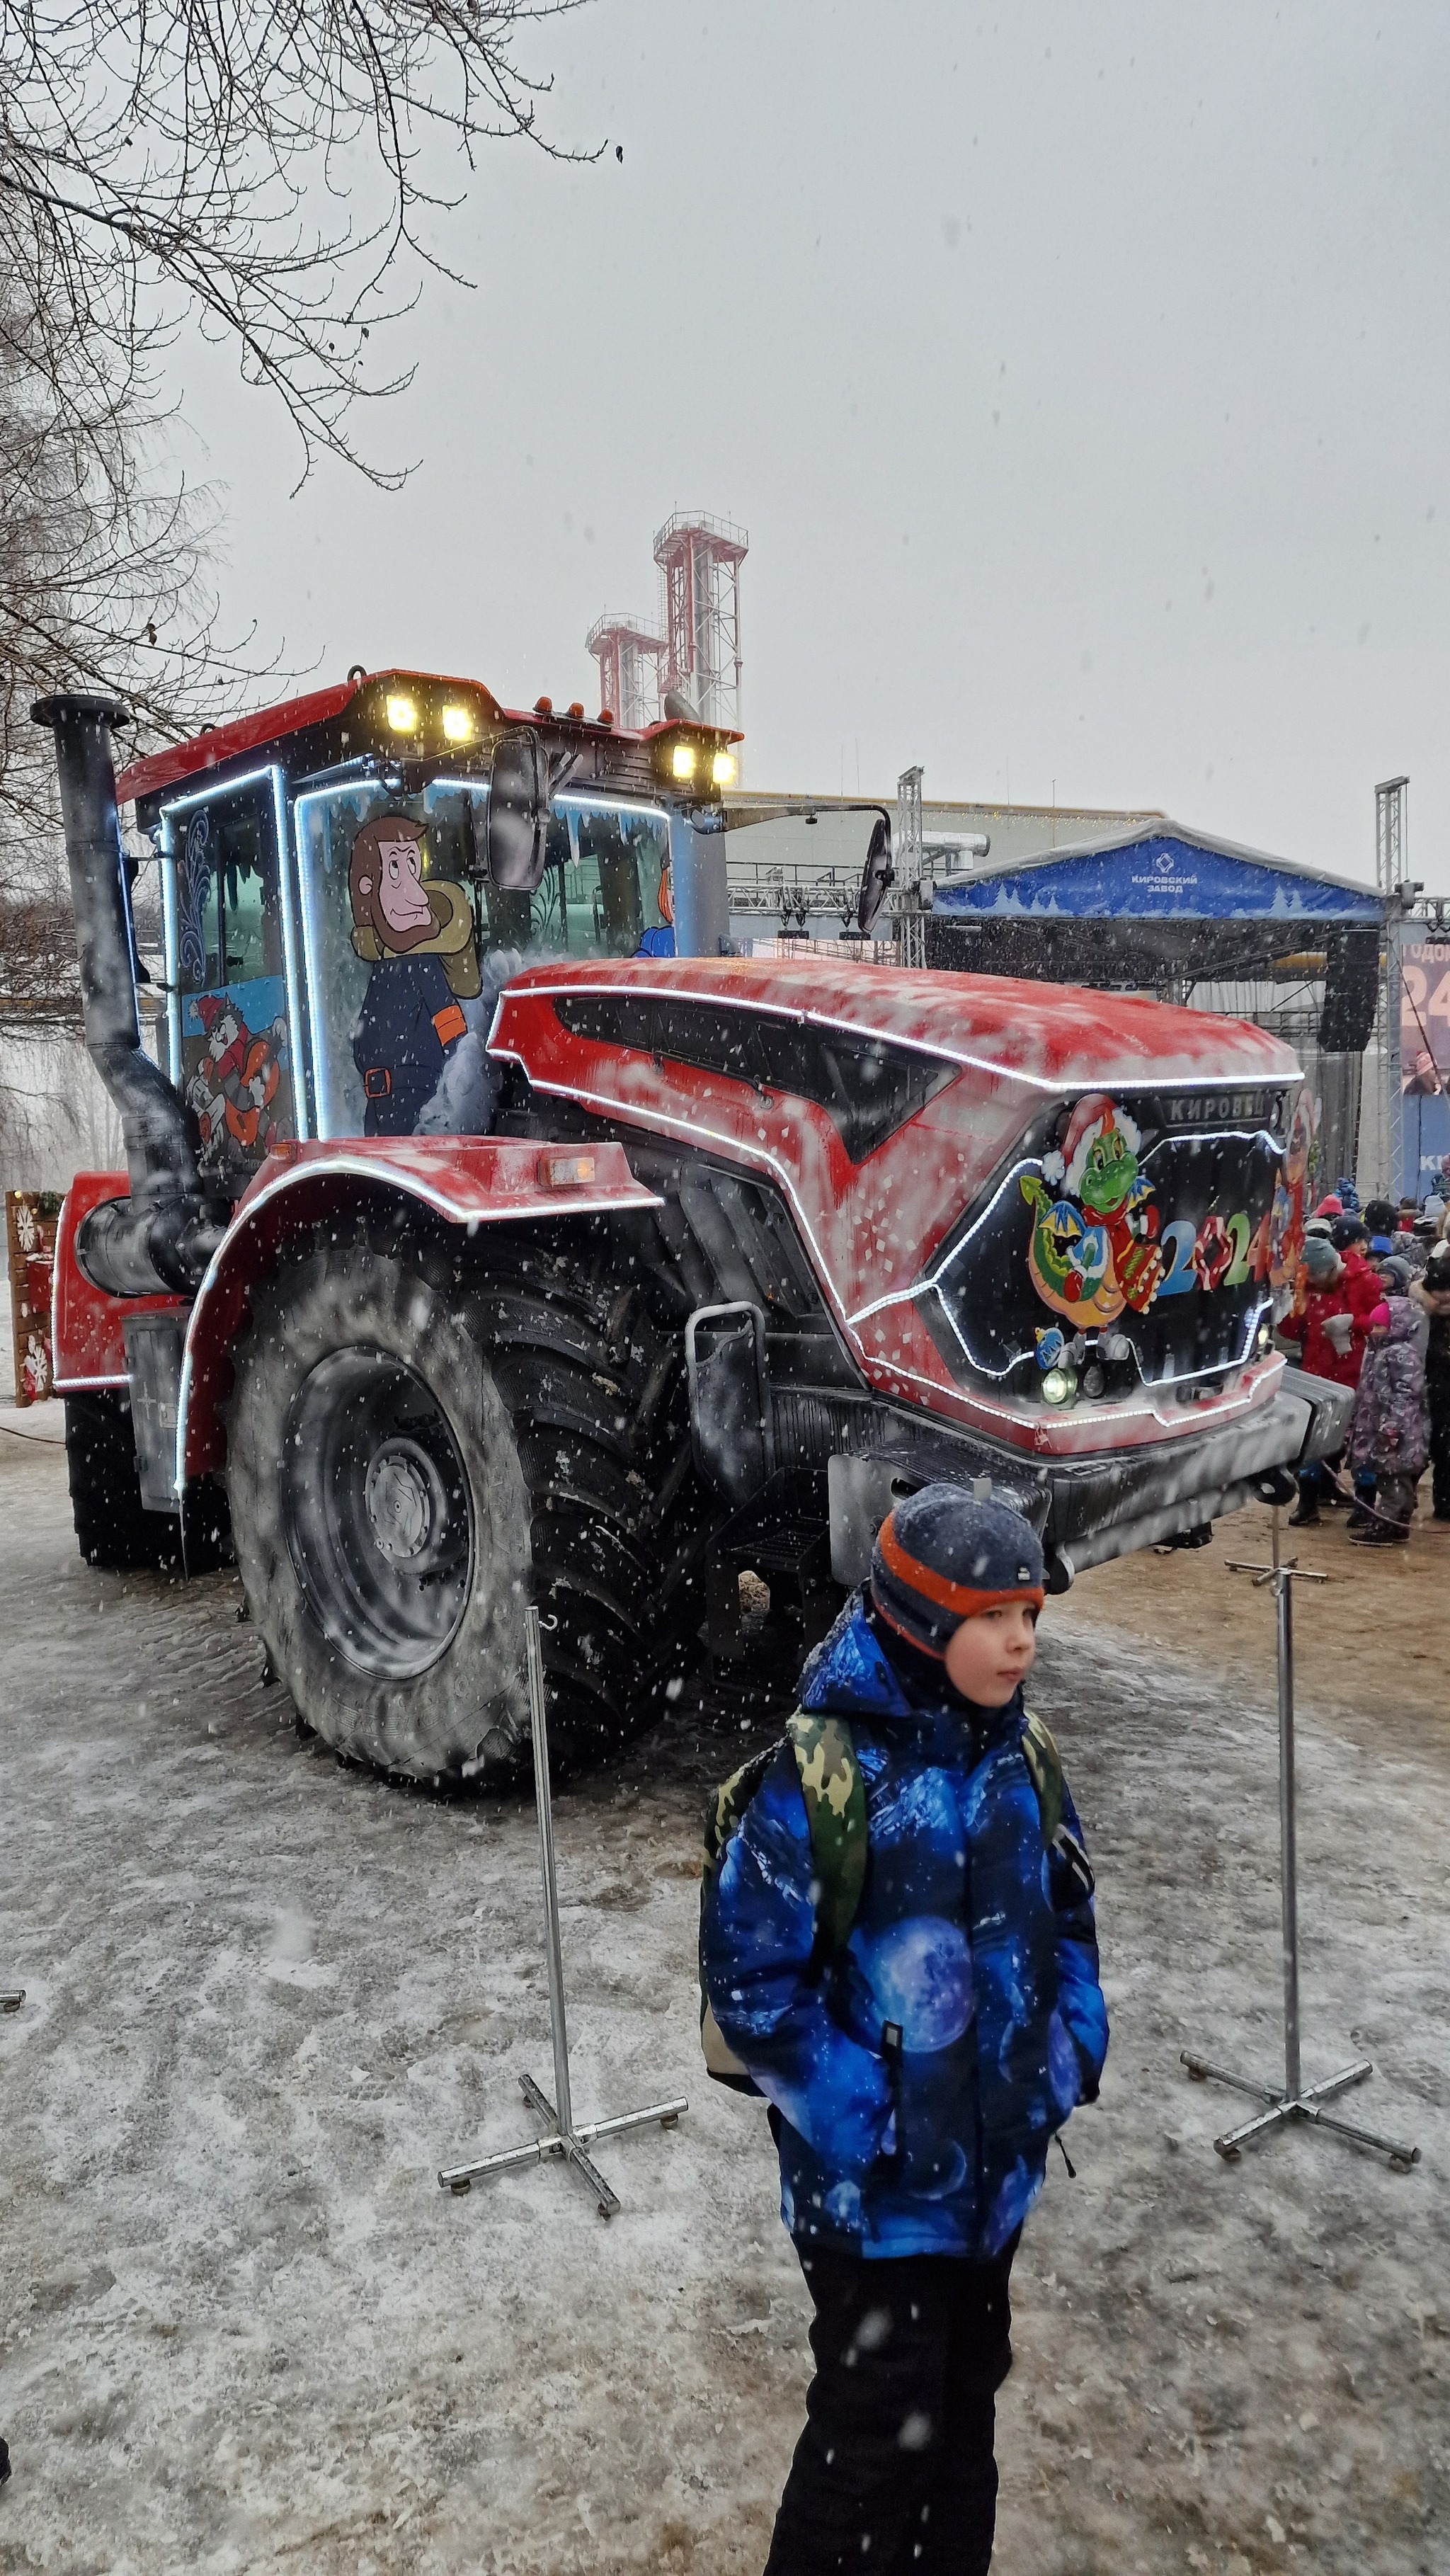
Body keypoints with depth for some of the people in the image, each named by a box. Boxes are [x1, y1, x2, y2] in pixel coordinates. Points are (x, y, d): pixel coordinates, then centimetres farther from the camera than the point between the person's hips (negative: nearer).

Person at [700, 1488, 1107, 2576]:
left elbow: (1068, 1913, 10)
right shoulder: (823, 1774, -26)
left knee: (965, 2401, 24)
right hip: (876, 2182, -6)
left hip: (997, 2163, 6)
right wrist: (858, 2113, -18)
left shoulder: (1023, 1754, -5)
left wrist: (1073, 2045, 0)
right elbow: (748, 1972, -20)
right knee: (877, 2433, 8)